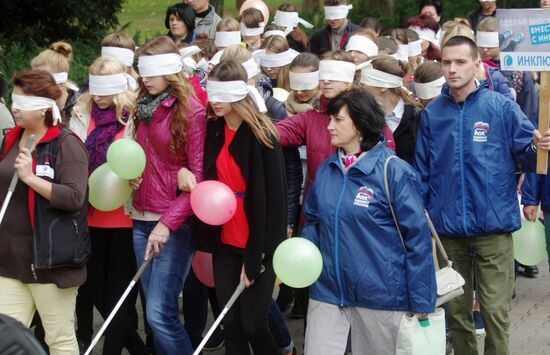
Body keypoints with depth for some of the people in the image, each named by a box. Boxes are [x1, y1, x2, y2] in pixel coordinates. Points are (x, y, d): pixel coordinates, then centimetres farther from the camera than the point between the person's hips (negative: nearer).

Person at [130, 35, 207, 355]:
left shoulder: (192, 112, -9)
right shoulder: (145, 107, 12)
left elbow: (199, 179, -13)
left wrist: (168, 222, -18)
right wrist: (131, 174, 9)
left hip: (175, 223, -7)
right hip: (143, 219, 7)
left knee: (160, 313, -13)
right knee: (155, 309, 7)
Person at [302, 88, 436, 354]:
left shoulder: (394, 172, -12)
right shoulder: (326, 170, 6)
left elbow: (416, 238, -11)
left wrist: (421, 303, -13)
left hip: (380, 293, -5)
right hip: (328, 290, 5)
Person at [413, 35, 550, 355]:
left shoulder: (502, 107, -3)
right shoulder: (432, 113, 5)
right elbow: (423, 172, 10)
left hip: (493, 226, -3)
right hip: (448, 228, 3)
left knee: (495, 311, -2)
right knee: (456, 311, 14)